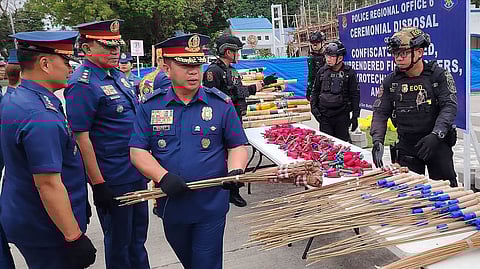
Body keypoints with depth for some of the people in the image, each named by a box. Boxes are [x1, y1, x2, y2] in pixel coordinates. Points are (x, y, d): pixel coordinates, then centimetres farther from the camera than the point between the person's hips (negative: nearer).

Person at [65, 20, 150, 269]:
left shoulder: (118, 75, 9)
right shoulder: (82, 85, -18)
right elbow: (81, 137, -21)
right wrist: (98, 184, -20)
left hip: (137, 172, 8)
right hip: (112, 180, -8)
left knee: (138, 234, 22)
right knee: (118, 241, 11)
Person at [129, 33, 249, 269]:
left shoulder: (221, 104, -3)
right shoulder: (150, 106, -2)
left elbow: (237, 146, 2)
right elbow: (137, 150, -4)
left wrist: (235, 172, -19)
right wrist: (163, 177, -20)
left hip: (211, 206, -2)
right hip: (171, 204, 2)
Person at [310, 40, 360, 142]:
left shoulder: (349, 73, -2)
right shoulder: (322, 71, 6)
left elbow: (355, 95, 0)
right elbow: (315, 91, 16)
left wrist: (355, 116, -3)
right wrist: (313, 106, 2)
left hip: (342, 115, -2)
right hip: (324, 115, 2)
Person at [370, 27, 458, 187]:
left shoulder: (439, 75, -6)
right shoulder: (391, 81, 2)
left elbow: (449, 107, -13)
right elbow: (380, 112, 0)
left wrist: (436, 135, -28)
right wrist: (377, 140, -16)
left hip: (438, 144, -2)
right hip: (406, 146, 2)